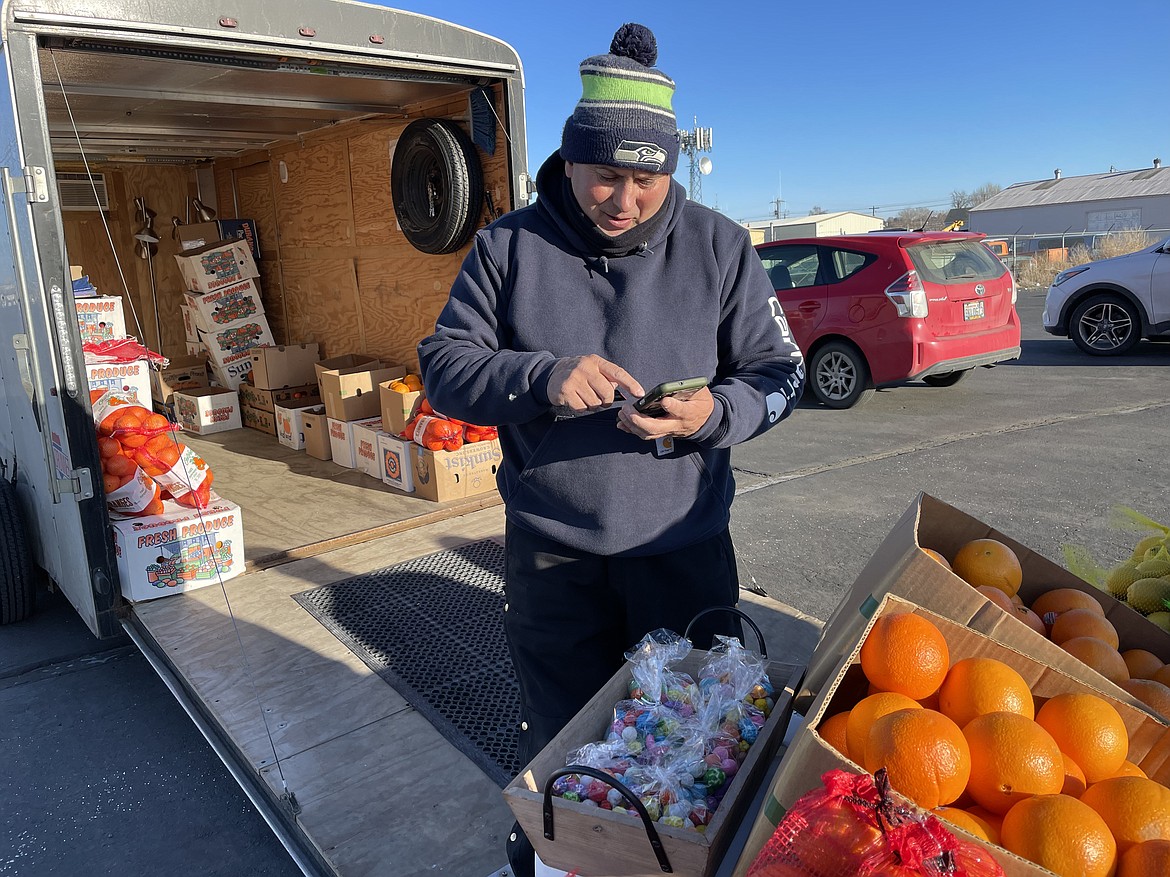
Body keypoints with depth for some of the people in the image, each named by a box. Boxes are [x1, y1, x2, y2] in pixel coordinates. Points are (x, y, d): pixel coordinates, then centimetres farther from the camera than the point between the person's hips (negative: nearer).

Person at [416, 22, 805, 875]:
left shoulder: (718, 245, -3)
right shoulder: (510, 244, -3)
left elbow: (779, 371, 1)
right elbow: (443, 364, -4)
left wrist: (716, 414, -22)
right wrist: (541, 377, -23)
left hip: (685, 542, 1)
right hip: (551, 547, 0)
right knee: (561, 741, 18)